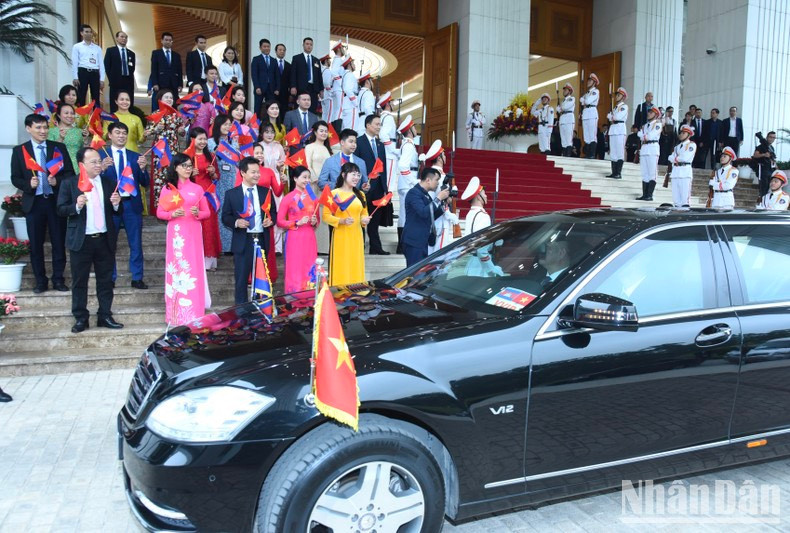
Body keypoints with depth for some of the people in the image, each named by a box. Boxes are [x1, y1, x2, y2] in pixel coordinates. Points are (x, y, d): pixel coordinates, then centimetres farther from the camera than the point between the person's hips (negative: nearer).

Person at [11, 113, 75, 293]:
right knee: (36, 244, 6)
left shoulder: (59, 147, 4)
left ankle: (58, 279, 16)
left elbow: (70, 173, 3)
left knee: (59, 242, 5)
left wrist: (57, 181, -15)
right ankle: (40, 280, 17)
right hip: (34, 202, 0)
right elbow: (15, 178, 4)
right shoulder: (19, 150, 4)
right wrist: (28, 184, -15)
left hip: (56, 201, 0)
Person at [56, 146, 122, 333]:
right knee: (79, 282, 6)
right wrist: (77, 206, -21)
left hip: (105, 240, 2)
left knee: (106, 281, 9)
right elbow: (61, 210, -4)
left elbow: (119, 213, 8)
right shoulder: (69, 183, 0)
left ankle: (105, 316, 18)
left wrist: (116, 204, -13)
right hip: (81, 240, -2)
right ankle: (80, 319, 16)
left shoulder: (109, 183, 7)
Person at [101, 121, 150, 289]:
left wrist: (142, 169, -13)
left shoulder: (136, 156, 8)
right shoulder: (101, 154, 1)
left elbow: (145, 184, 4)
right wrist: (102, 169, -23)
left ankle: (137, 278, 14)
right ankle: (110, 279, 20)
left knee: (136, 244, 6)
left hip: (132, 204, 2)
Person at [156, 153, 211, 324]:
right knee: (176, 269, 0)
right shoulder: (167, 189, 6)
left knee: (193, 269, -2)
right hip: (175, 234, 0)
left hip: (193, 234, 0)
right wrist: (172, 214, -13)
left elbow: (207, 212, 9)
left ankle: (194, 315, 4)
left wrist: (198, 213, -11)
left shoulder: (197, 188, 7)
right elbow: (159, 213, 6)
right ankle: (177, 314, 8)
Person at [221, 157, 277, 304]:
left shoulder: (266, 192, 7)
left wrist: (271, 219, -8)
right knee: (241, 279, 3)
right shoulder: (231, 194, 0)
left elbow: (273, 212, 15)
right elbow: (225, 217, 1)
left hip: (262, 240, 3)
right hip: (242, 242, -2)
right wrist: (236, 222, -19)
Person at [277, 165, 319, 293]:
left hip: (309, 238, 4)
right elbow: (279, 221, -4)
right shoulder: (288, 198, -3)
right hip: (294, 238, -4)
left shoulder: (312, 197, 11)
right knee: (295, 269, -3)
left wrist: (315, 222, -3)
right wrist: (297, 223, -14)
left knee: (310, 270, 4)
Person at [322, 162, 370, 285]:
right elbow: (325, 216, -8)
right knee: (341, 268, -3)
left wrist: (364, 220, -4)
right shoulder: (333, 194, -5)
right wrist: (342, 221, -22)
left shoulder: (360, 194, 13)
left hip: (356, 236, 5)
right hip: (340, 236, -5)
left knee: (356, 267, 7)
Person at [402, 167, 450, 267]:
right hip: (414, 241, -9)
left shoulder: (426, 194, 16)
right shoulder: (414, 193, -11)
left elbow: (432, 216, 21)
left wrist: (444, 202, 9)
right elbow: (423, 212, -25)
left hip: (423, 241, 9)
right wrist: (438, 199, -16)